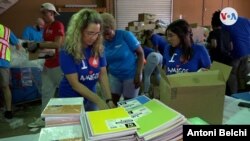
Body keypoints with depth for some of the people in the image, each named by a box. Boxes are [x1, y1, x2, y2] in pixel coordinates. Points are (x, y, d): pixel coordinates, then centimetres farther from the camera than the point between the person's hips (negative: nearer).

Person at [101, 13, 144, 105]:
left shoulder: (126, 35, -16)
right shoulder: (102, 43, -4)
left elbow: (140, 53, -13)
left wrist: (138, 75, -18)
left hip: (131, 75, -3)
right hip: (114, 76, 4)